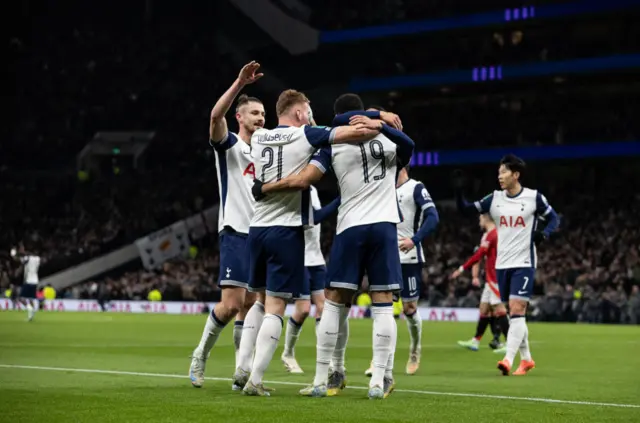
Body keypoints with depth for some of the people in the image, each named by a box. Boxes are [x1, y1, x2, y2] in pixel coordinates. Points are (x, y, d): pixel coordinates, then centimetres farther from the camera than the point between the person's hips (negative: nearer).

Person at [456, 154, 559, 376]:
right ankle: (526, 359, 23)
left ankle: (508, 359, -23)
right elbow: (466, 209, 6)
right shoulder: (495, 199, 6)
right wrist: (458, 191, -11)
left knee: (517, 309, -15)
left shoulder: (534, 197, -4)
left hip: (524, 264, -5)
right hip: (502, 264, 5)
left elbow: (553, 218, 7)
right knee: (514, 313, 10)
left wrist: (544, 233, -13)